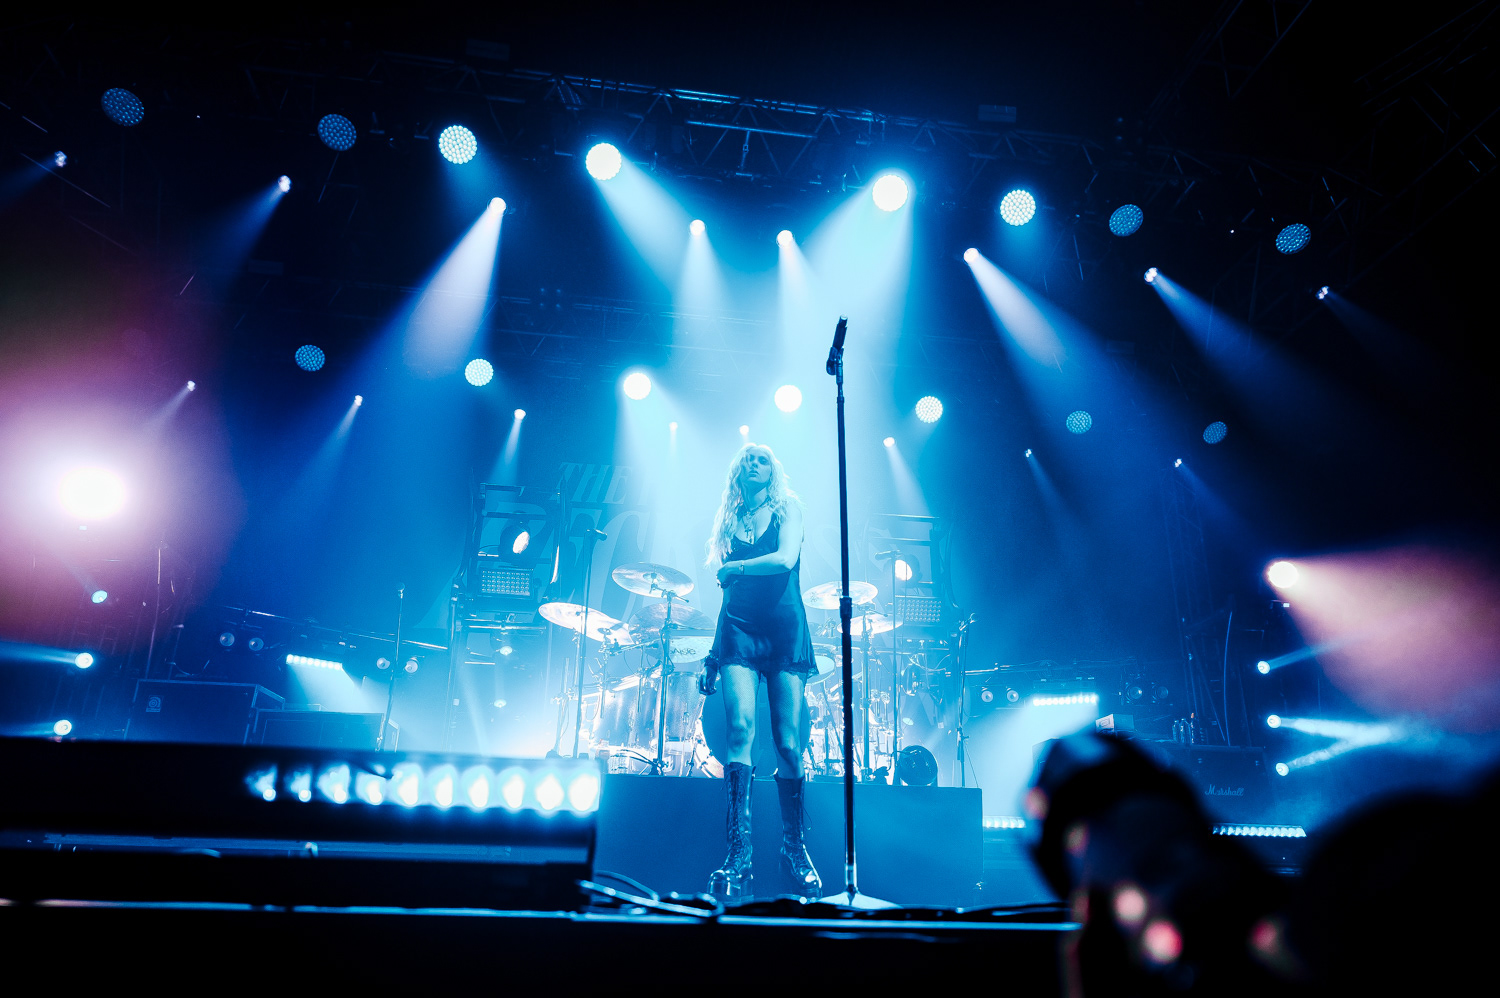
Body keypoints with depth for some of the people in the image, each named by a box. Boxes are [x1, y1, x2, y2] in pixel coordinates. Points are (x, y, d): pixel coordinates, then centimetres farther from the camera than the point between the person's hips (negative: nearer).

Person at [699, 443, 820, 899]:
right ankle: (738, 853, -17)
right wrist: (713, 651, 9)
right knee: (741, 727, -18)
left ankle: (795, 847, 12)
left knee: (788, 743, -5)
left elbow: (786, 559, -10)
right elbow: (723, 583, 15)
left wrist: (733, 568, -1)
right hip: (739, 629, 2)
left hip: (785, 629, -2)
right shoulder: (728, 518, 17)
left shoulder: (788, 507, 8)